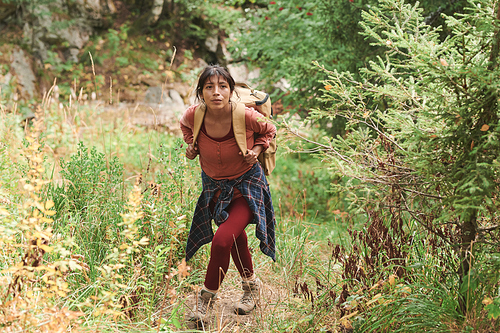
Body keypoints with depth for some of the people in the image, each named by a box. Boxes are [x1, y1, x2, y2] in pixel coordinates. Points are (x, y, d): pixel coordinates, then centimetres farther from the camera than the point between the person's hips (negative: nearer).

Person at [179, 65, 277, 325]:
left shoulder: (246, 116, -27)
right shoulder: (194, 115, -21)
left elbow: (269, 130, -4)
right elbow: (185, 125, 7)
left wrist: (257, 149, -20)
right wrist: (192, 145, -10)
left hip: (246, 185, -4)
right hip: (213, 184, 4)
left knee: (222, 240, -19)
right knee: (235, 237, 21)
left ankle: (207, 297, 5)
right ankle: (251, 284, 47)